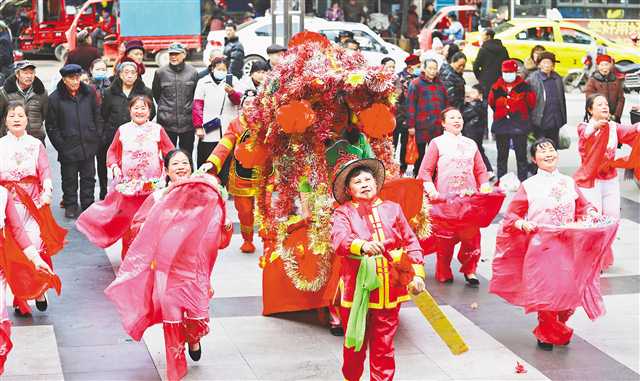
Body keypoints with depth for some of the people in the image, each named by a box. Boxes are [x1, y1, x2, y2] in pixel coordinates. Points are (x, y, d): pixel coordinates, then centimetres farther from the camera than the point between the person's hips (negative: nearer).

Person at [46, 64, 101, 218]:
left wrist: (97, 139, 5)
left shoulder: (89, 93, 2)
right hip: (68, 148, -2)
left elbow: (97, 117, 10)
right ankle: (70, 205, 24)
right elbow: (51, 126, -3)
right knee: (69, 179, 9)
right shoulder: (55, 98, -7)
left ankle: (88, 204, 25)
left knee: (88, 178, 12)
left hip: (89, 146, 3)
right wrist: (60, 146, -7)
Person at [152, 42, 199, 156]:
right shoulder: (160, 73, -1)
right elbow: (155, 94, 12)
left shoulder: (193, 72, 0)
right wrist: (164, 107, 12)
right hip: (167, 124, 0)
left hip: (188, 124, 0)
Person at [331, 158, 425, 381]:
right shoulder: (343, 213, -3)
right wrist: (362, 245, -41)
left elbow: (410, 242, 12)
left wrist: (417, 273, 4)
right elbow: (339, 239, -22)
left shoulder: (392, 209, 7)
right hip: (356, 292, -2)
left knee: (384, 347, 9)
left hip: (389, 292, 2)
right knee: (355, 346, 12)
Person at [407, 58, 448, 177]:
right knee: (420, 154, 4)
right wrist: (411, 125, -10)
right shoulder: (416, 84, -1)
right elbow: (411, 105, -6)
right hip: (421, 126, -4)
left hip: (438, 127, 4)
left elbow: (446, 105, 19)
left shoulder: (440, 85, 15)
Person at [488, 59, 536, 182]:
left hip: (520, 125, -3)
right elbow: (492, 103, 14)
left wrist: (522, 114, 10)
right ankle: (500, 181, 19)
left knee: (521, 154, 3)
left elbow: (531, 103, 2)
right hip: (501, 125, 3)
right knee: (502, 155, 11)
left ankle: (522, 180, 8)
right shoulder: (497, 87, 1)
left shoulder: (524, 86, -6)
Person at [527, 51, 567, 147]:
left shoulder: (557, 79, 8)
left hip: (555, 122, 5)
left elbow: (562, 100, 14)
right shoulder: (532, 79, -9)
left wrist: (563, 120, 14)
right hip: (539, 122, -5)